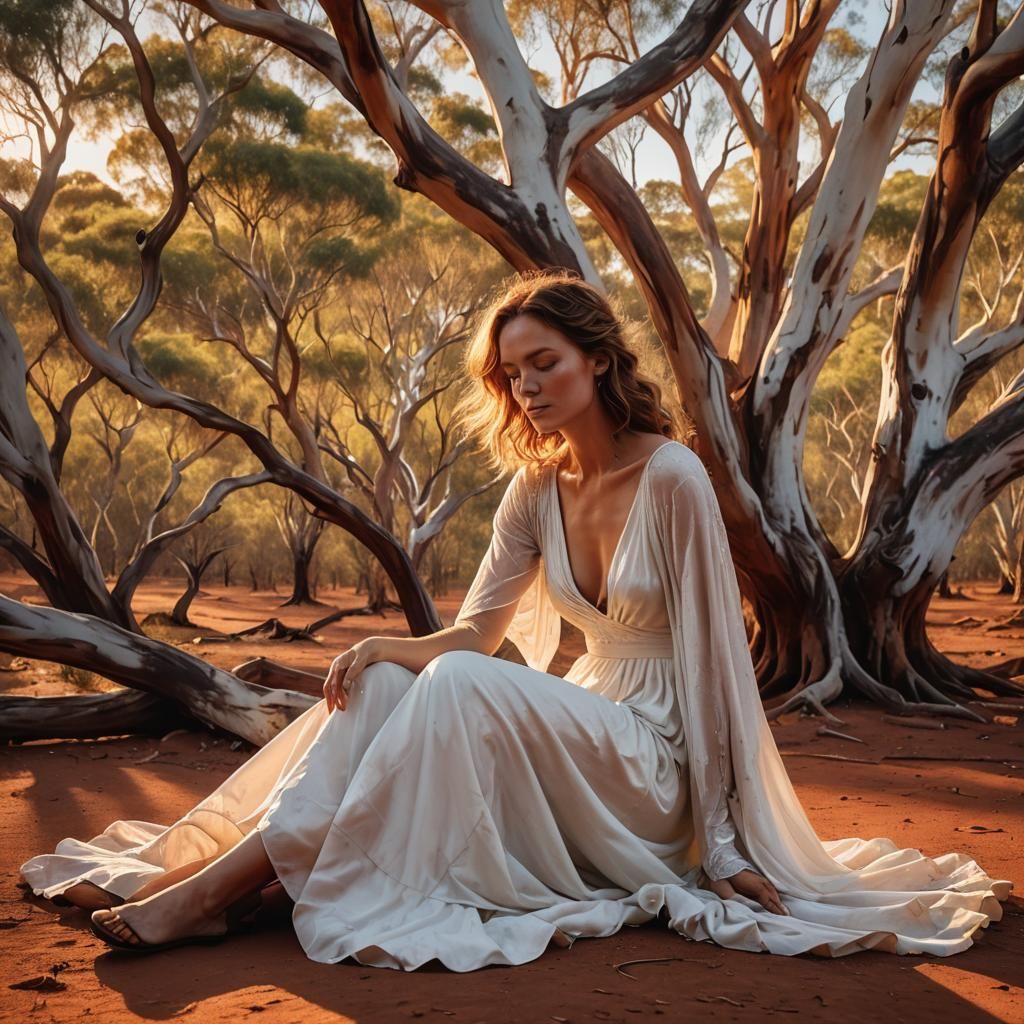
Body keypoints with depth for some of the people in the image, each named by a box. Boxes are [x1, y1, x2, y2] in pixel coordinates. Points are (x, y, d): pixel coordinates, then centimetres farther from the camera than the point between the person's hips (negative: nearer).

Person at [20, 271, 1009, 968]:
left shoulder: (672, 478, -15)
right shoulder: (537, 488, 5)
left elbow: (710, 654, -15)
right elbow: (472, 631, 3)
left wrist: (722, 838, -15)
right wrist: (387, 648, -19)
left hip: (652, 763, -6)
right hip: (582, 726, 6)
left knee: (457, 690, -30)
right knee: (382, 684, -16)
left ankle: (228, 885, -30)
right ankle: (206, 862, -22)